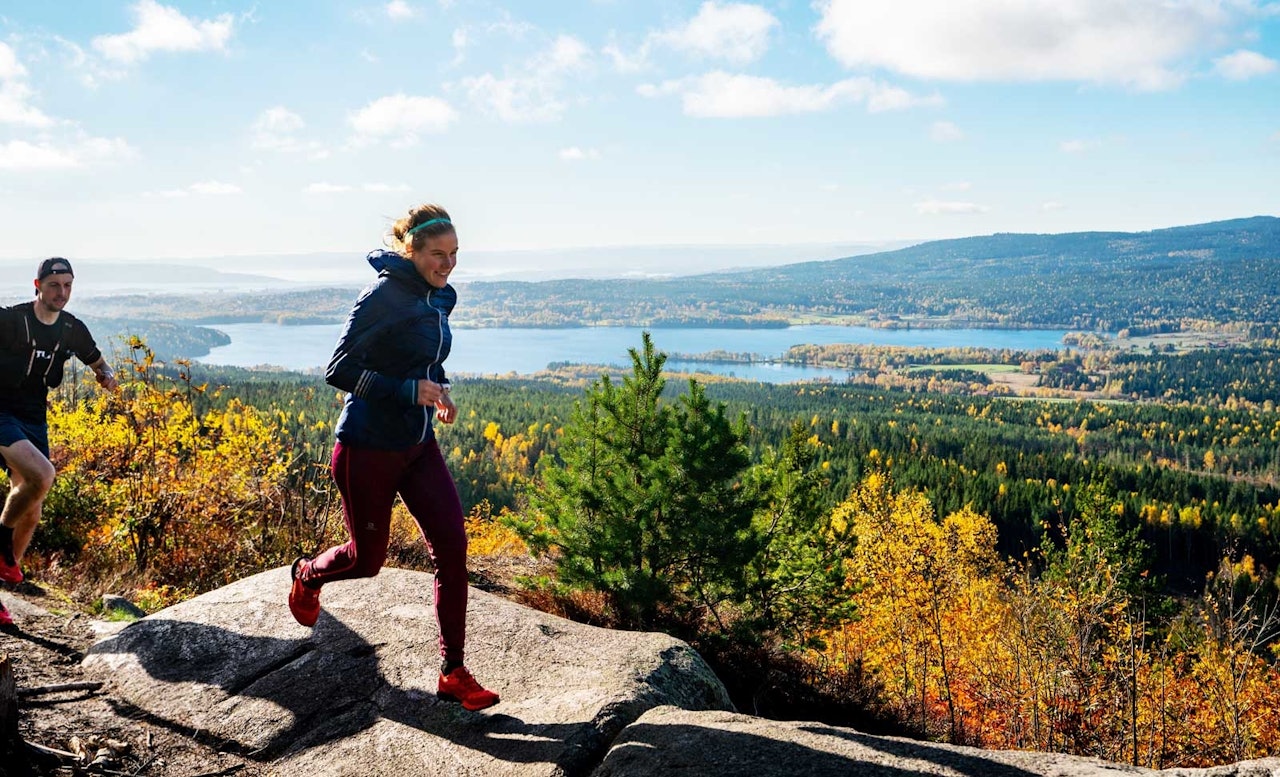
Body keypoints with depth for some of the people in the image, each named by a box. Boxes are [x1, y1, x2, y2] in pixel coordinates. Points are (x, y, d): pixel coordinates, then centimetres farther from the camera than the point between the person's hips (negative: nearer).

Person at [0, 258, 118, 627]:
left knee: (31, 515, 5)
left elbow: (98, 364, 20)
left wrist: (107, 376, -3)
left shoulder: (72, 330, 4)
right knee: (42, 475, -31)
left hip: (34, 421, 6)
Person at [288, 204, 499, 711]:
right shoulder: (383, 297, -19)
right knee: (367, 559, 10)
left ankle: (453, 674, 4)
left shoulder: (443, 298, 5)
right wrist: (410, 390, -26)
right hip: (367, 447, -6)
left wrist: (441, 391, 2)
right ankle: (307, 575, 47)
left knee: (452, 547, -5)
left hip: (418, 445, 7)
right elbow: (338, 371, -20)